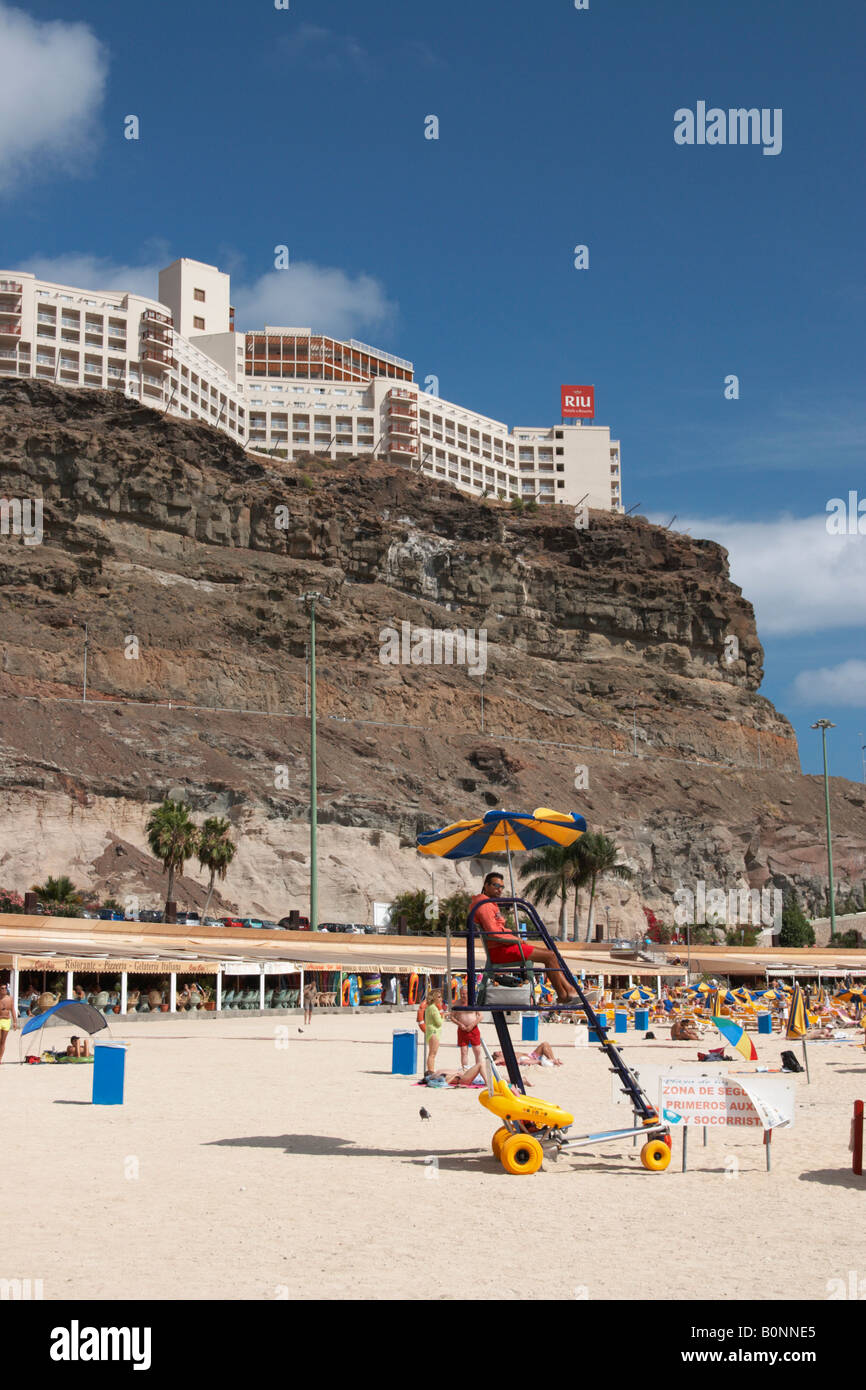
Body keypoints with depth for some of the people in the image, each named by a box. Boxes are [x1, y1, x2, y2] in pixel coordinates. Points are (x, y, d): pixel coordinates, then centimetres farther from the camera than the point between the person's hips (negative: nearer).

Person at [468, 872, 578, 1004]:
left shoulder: (489, 903, 18)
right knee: (549, 956, -10)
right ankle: (562, 995, -1)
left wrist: (517, 938, 7)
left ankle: (568, 988, 5)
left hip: (504, 945, 11)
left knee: (549, 952, 9)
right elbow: (494, 934, -24)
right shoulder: (484, 905, -16)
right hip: (499, 951, -11)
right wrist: (517, 940, -10)